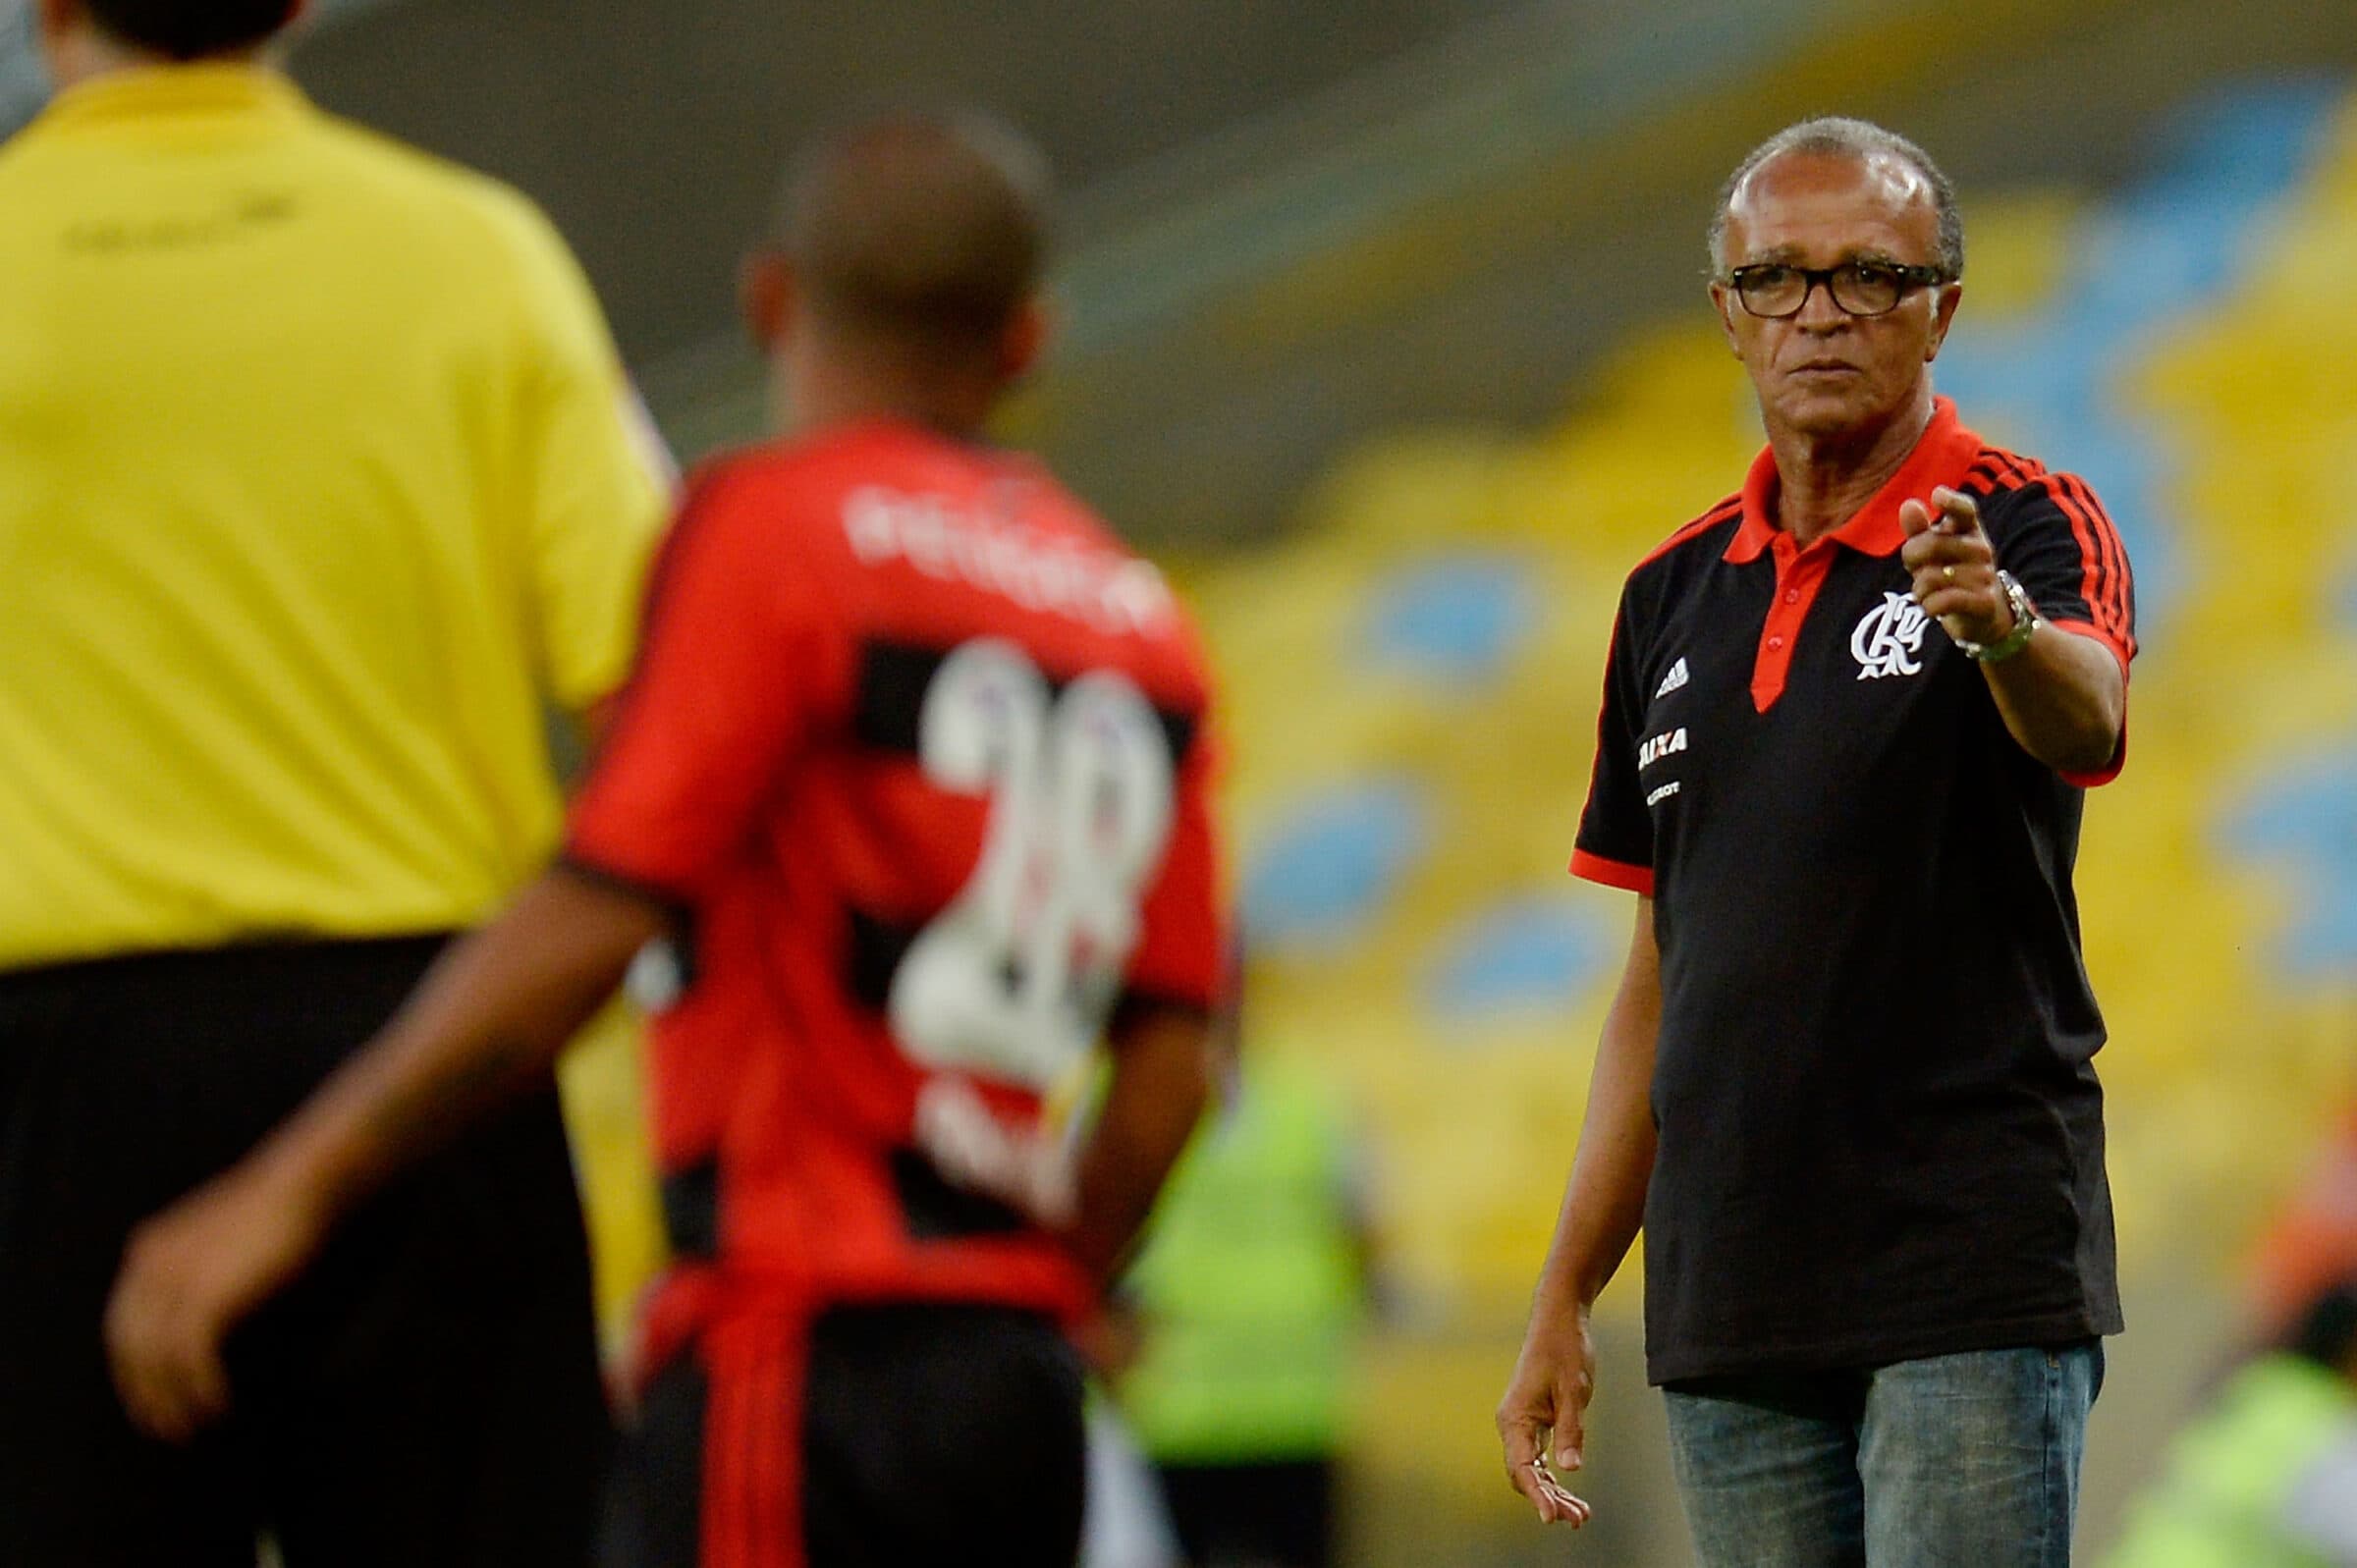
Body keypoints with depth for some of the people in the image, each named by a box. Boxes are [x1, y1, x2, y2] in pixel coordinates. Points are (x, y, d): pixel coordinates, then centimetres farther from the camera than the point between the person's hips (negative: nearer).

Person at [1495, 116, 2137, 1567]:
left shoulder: (2026, 524, -4)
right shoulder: (1676, 592, 14)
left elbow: (2088, 719, -28)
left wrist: (2003, 626, -51)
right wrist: (1566, 1298, 16)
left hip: (1973, 1283, -6)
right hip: (1729, 1310, 6)